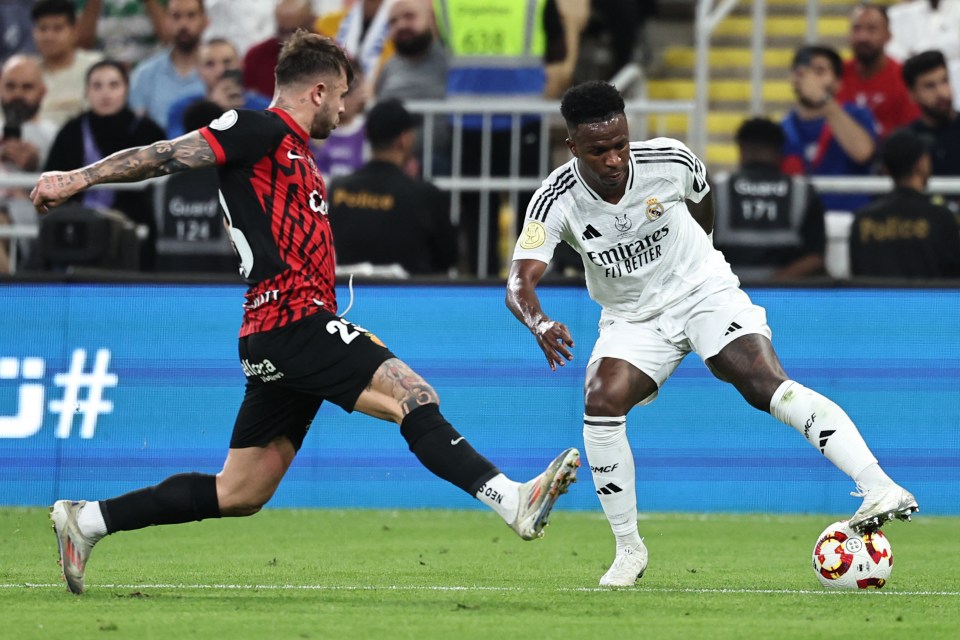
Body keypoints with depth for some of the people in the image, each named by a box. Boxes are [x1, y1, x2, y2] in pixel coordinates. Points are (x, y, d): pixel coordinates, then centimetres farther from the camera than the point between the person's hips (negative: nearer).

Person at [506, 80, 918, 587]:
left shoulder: (670, 162, -18)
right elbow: (519, 282, -28)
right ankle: (628, 549, -8)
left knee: (768, 386, -25)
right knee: (601, 403, -24)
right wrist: (539, 325, -50)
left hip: (704, 292, -2)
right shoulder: (556, 201, -20)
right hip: (632, 318, 2)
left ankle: (879, 488, -37)